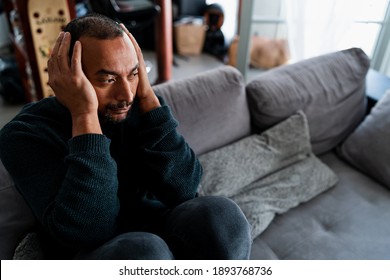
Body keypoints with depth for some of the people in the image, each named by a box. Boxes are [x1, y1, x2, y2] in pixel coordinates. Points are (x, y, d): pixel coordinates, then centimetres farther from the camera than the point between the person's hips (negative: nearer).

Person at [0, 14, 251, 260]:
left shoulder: (141, 106, -7)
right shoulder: (26, 133, -16)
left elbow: (184, 189, -19)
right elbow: (88, 231, -28)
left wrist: (147, 96, -22)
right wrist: (84, 114, -31)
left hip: (153, 228, 4)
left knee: (220, 214, -25)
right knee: (145, 251, -35)